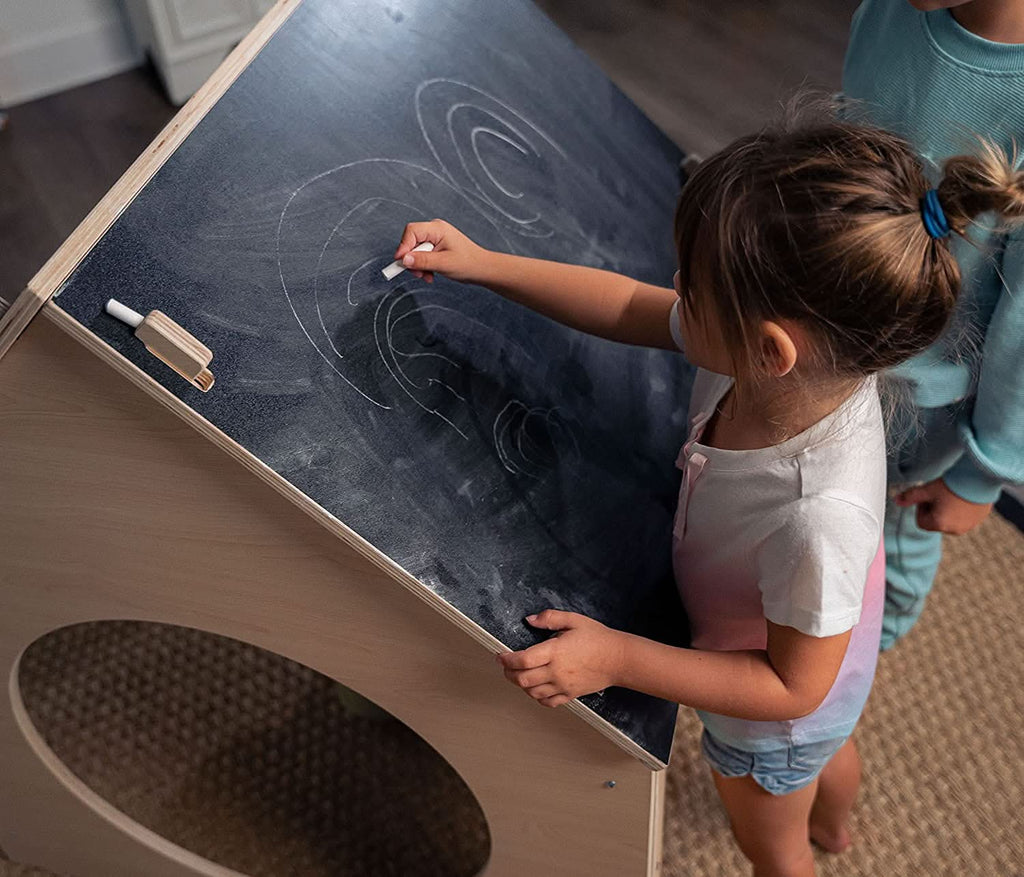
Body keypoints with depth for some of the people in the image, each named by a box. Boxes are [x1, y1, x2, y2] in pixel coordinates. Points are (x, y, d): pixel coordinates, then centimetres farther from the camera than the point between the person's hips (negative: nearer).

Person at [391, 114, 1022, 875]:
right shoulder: (811, 360, -30)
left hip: (776, 721, -7)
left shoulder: (817, 514, -50)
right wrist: (482, 263, -16)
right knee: (829, 746, 42)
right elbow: (630, 307, -16)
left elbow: (792, 688, -33)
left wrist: (618, 659, -35)